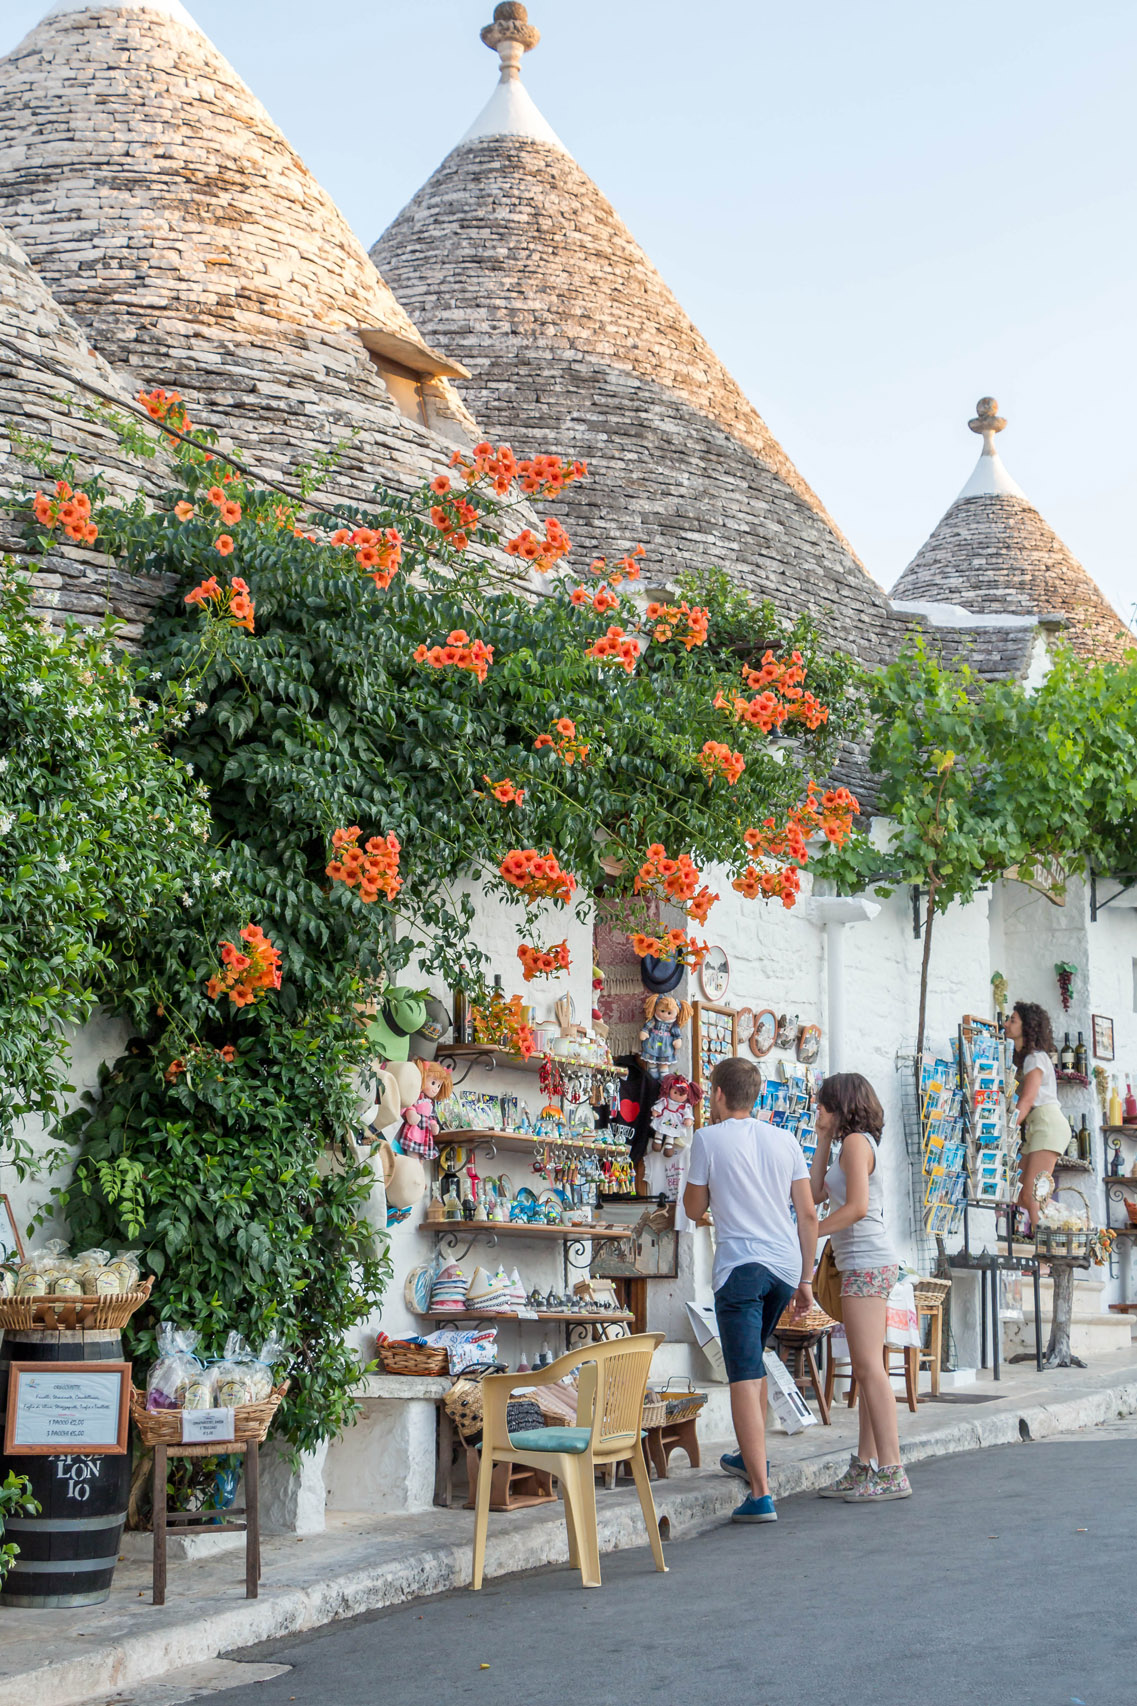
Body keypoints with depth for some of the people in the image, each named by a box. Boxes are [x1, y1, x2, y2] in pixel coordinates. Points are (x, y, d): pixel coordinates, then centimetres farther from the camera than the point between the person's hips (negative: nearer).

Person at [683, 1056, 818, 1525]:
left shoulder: (709, 1138, -2)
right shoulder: (784, 1139, 11)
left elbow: (695, 1208, 6)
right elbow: (808, 1213, 10)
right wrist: (805, 1279, 16)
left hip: (741, 1265, -6)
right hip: (786, 1264, 6)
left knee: (745, 1376, -8)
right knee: (753, 1360, 26)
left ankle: (760, 1494, -15)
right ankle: (752, 1457, 40)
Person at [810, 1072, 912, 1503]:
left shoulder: (856, 1141, -8)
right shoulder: (852, 1145, 20)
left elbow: (856, 1207, -18)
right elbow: (817, 1193, 23)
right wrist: (823, 1139, 20)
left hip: (866, 1263, -10)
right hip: (864, 1266, 10)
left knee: (870, 1368, -12)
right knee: (865, 1370, 9)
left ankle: (891, 1471, -14)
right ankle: (864, 1468, 12)